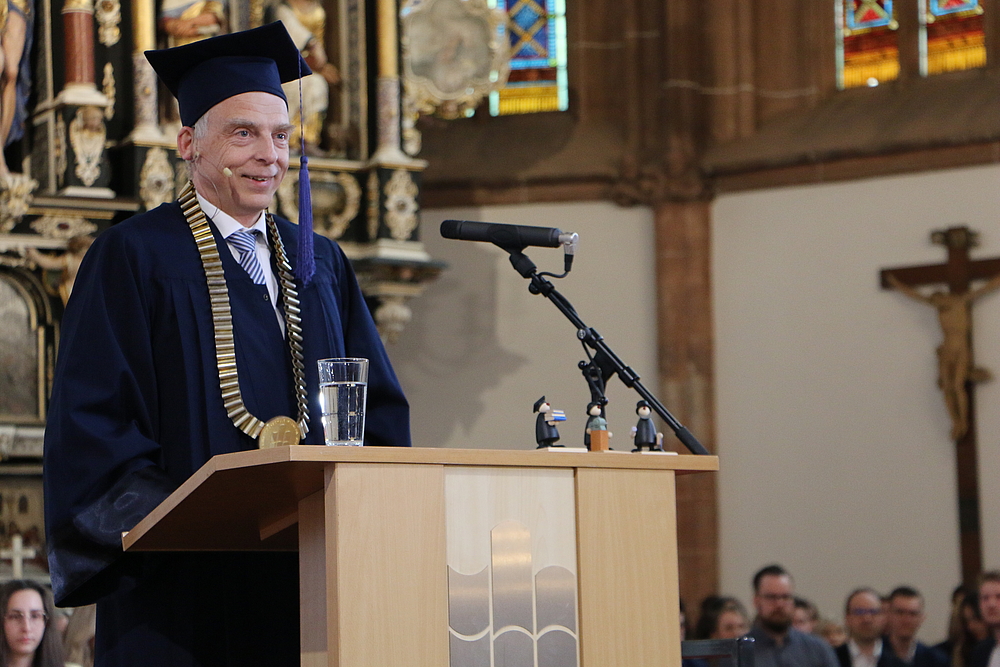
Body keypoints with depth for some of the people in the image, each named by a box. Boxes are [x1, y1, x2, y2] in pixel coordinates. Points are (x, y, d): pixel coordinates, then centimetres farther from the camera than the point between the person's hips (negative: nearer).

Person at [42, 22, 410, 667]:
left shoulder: (320, 263, 17)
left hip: (318, 581, 4)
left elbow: (381, 407, 16)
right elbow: (91, 426, -6)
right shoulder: (133, 258, 1)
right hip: (188, 585, -4)